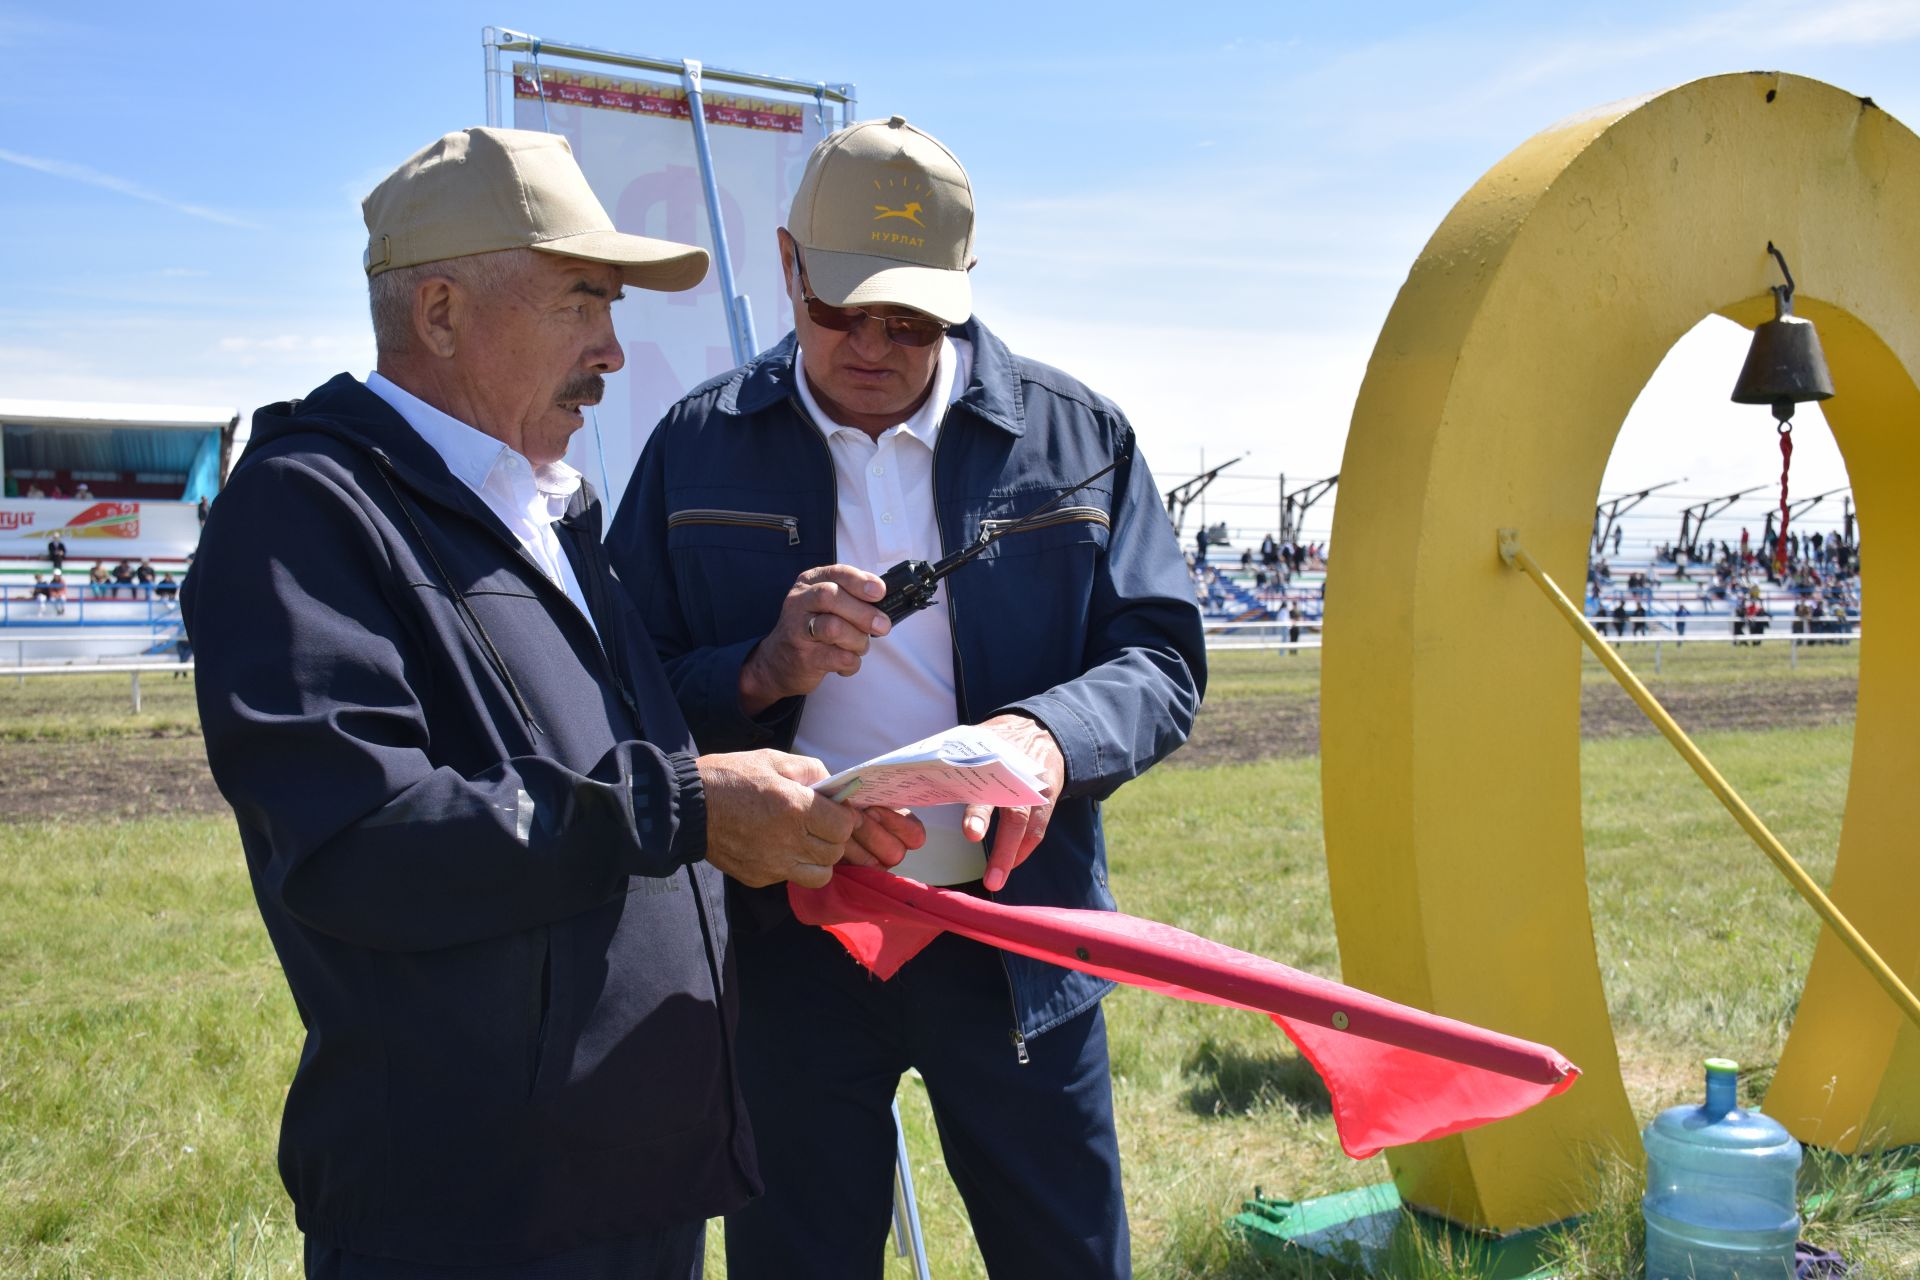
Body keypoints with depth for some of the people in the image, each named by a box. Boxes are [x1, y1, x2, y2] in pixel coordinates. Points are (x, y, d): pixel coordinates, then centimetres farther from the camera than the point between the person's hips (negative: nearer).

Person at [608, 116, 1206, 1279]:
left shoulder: (1075, 436, 0)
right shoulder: (699, 448, 1)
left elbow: (1163, 661, -1)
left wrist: (1050, 735, -22)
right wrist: (764, 674, -20)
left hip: (1013, 938, 0)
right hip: (784, 942, 0)